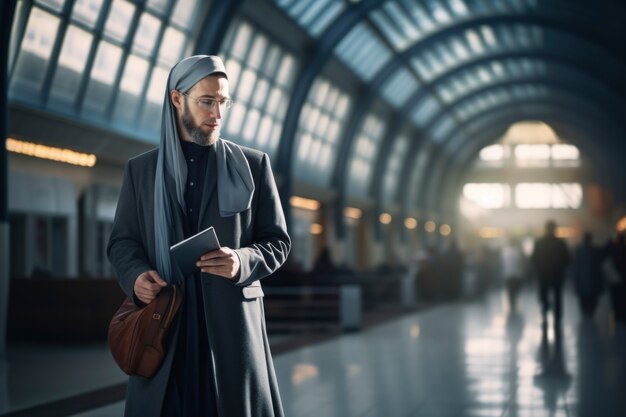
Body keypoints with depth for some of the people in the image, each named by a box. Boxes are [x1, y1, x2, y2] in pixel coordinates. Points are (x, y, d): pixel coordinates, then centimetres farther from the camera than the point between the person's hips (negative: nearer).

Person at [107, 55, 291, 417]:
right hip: (163, 322, 1)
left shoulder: (253, 164, 6)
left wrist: (242, 261, -15)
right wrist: (136, 275, -10)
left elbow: (277, 241, 6)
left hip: (232, 321, 0)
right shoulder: (141, 169, 10)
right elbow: (122, 240, 12)